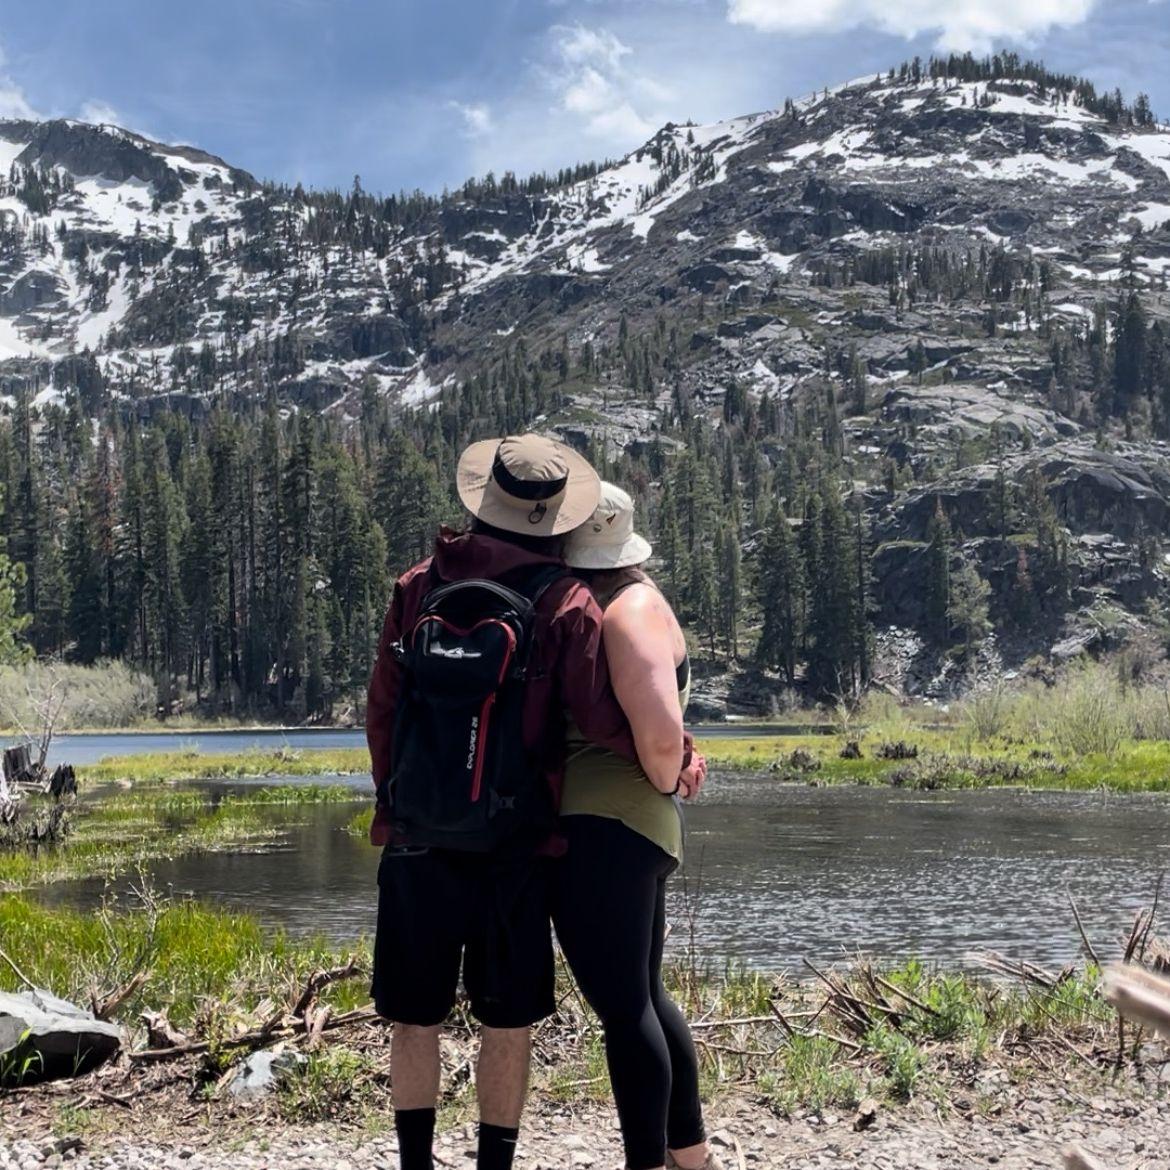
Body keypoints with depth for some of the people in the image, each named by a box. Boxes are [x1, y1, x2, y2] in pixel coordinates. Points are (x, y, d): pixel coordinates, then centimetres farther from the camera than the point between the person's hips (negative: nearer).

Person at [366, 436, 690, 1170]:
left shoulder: (419, 588, 1)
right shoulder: (564, 604, -9)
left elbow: (382, 712, 5)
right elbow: (604, 720, -12)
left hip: (415, 843, 3)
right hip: (512, 852, -2)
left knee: (415, 1019, 11)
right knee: (507, 1026, 9)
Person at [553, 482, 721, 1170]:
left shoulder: (629, 612, -15)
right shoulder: (626, 596, 14)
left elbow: (660, 733, -28)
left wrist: (665, 781, -11)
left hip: (603, 829, -11)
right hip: (627, 828, 11)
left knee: (623, 1005, -6)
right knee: (644, 996, 19)